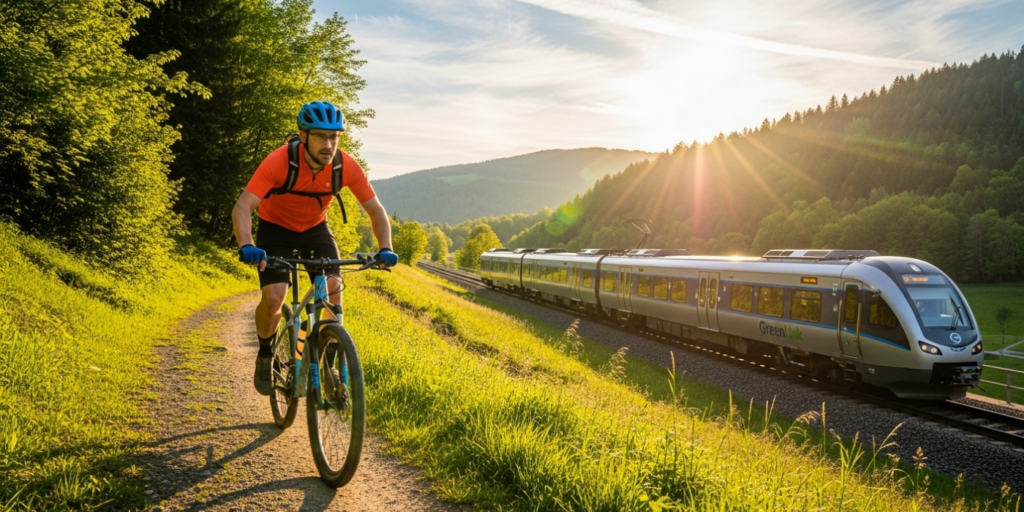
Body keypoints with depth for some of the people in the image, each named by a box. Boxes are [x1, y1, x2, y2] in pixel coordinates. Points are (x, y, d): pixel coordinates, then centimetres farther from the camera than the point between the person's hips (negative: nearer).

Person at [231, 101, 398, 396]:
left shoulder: (347, 167, -23)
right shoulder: (279, 161, -32)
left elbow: (376, 210, -15)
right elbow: (242, 207, -37)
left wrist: (385, 249, -32)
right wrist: (246, 247, -55)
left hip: (315, 228, 2)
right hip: (275, 228, -2)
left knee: (333, 290, -19)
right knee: (273, 298, -20)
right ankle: (265, 355, 11)